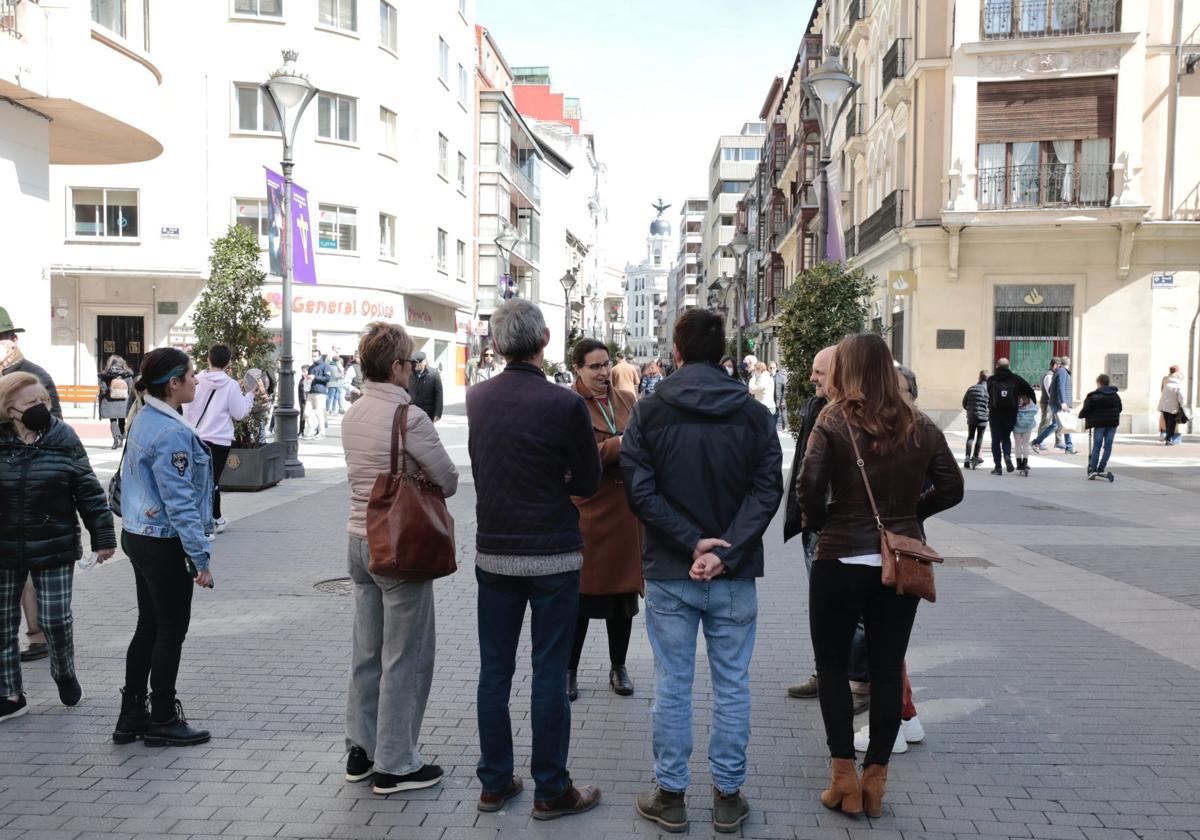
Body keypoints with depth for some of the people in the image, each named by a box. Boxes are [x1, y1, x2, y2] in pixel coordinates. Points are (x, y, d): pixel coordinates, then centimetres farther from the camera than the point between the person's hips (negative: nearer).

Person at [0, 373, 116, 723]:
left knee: (55, 619, 0)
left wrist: (103, 536, -3)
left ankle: (64, 671, 29)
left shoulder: (63, 439, -5)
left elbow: (89, 490, -2)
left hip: (54, 547, -1)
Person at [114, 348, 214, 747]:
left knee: (148, 625, 17)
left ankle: (131, 717, 27)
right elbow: (179, 501, -22)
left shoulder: (143, 421, 8)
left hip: (139, 535, 9)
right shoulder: (172, 433, -22)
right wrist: (200, 556, -19)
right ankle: (163, 721, 17)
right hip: (164, 544, -9)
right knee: (171, 630, 4)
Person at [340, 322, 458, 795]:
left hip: (359, 539, 8)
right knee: (406, 657, 4)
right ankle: (395, 765, 13)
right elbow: (448, 481, -12)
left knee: (367, 650, 18)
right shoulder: (409, 417, -18)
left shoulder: (353, 414, 6)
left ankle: (361, 751, 29)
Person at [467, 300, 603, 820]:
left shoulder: (477, 398, -1)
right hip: (553, 556, -4)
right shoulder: (565, 404, -16)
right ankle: (551, 791, 17)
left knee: (494, 670, 13)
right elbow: (588, 483, -6)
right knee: (548, 674, 5)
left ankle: (494, 783, 25)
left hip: (493, 553, 5)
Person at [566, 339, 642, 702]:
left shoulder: (626, 400, 10)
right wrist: (623, 443, -25)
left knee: (623, 590, 13)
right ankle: (569, 670, 20)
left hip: (625, 508, 5)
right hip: (587, 511, -5)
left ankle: (618, 667, 29)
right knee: (582, 592, 3)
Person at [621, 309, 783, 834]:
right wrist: (725, 552, -14)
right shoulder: (755, 413, 0)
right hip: (736, 575, 1)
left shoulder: (649, 411, -4)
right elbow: (767, 490, -8)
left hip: (668, 573, -1)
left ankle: (670, 796, 20)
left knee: (672, 686, 9)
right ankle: (728, 797, 21)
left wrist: (692, 541, -12)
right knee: (732, 686, 11)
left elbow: (639, 490, -11)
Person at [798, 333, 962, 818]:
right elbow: (951, 489, 6)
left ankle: (845, 779, 12)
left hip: (841, 560, -3)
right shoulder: (920, 426, 3)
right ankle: (875, 782, 20)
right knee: (888, 669, 11)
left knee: (832, 665, 11)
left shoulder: (834, 422, -9)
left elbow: (810, 485, -17)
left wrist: (818, 524, 0)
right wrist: (907, 514, 13)